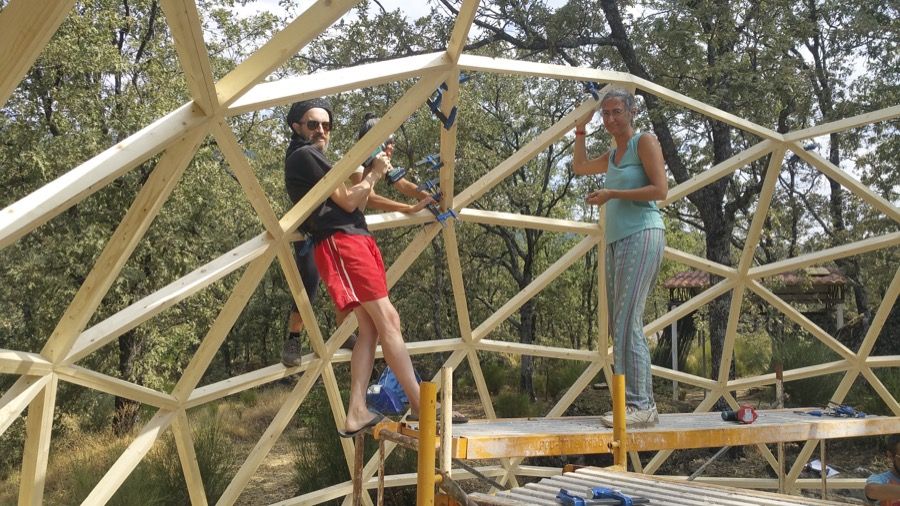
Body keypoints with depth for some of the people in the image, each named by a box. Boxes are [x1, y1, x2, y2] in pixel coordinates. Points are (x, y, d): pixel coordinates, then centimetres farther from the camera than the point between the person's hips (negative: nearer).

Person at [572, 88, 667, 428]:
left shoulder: (644, 142, 0)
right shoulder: (612, 155, 21)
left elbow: (660, 189, -10)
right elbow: (579, 166, 39)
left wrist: (612, 194, -11)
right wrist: (580, 130, 29)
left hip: (641, 236, -9)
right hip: (616, 241, 9)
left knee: (627, 323, -17)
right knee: (619, 326, 3)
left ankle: (640, 406, -16)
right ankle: (640, 405, 5)